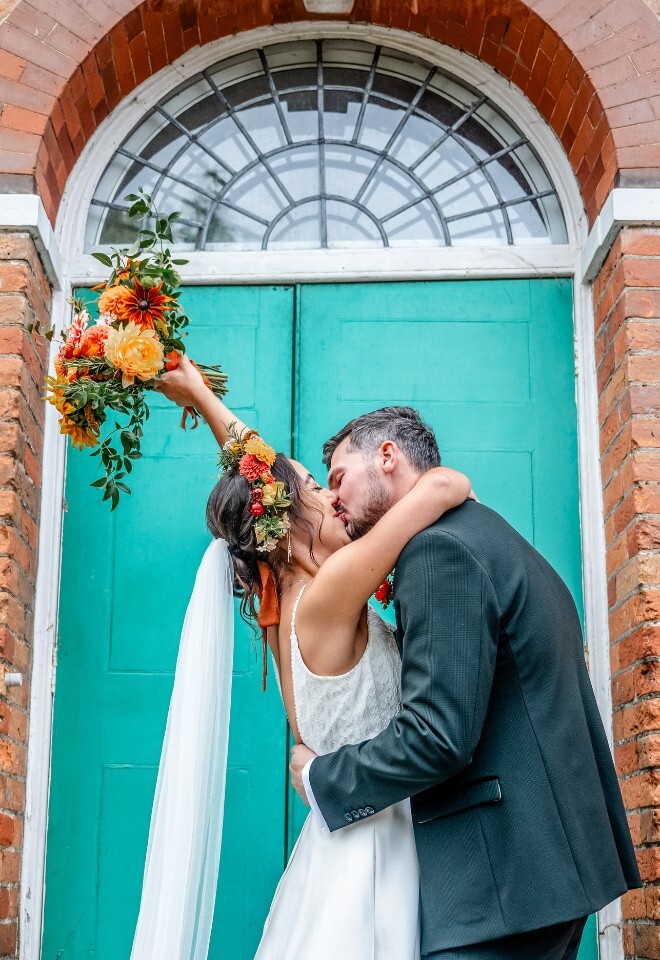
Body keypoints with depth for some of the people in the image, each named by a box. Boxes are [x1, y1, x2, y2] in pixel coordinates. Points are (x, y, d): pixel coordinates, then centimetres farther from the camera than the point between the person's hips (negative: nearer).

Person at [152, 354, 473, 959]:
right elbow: (438, 485, -25)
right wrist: (457, 489, -2)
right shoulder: (329, 595, -20)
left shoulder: (284, 601, 4)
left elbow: (256, 477, 17)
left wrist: (202, 398, 25)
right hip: (371, 847, -9)